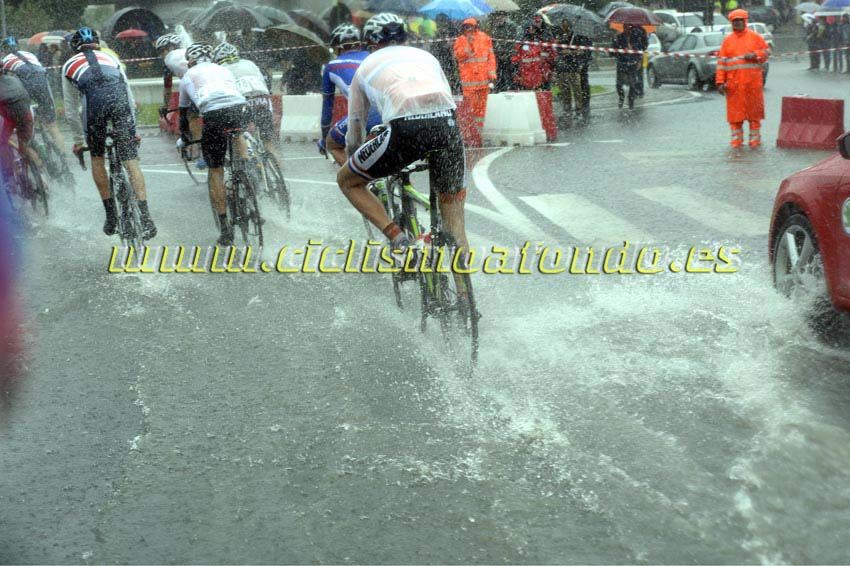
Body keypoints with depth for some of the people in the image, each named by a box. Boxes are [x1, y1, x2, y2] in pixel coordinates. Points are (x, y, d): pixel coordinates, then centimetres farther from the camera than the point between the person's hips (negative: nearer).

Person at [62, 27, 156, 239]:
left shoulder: (69, 66, 31)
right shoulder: (111, 59, 35)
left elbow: (71, 111, 31)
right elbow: (130, 96, 33)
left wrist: (79, 140, 40)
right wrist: (132, 129, 39)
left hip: (94, 100, -1)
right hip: (119, 98, 1)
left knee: (97, 158, 19)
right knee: (130, 161, 0)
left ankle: (111, 217, 19)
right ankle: (146, 219, -12)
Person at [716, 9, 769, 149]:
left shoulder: (755, 37, 5)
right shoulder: (727, 40, 9)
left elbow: (765, 52, 9)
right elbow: (721, 62, 5)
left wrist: (754, 55, -12)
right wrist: (720, 82, -3)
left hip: (752, 82, -1)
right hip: (734, 83, 1)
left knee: (754, 110, 2)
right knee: (735, 111, 1)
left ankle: (755, 138, 10)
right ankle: (736, 139, 8)